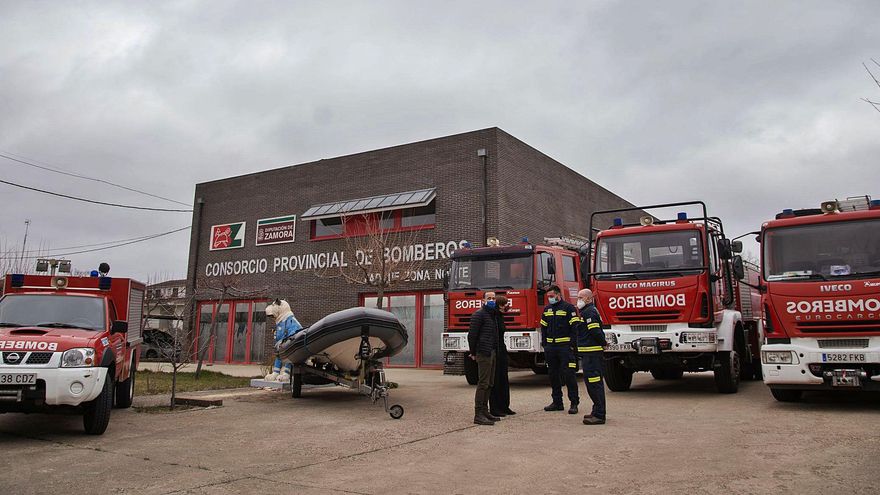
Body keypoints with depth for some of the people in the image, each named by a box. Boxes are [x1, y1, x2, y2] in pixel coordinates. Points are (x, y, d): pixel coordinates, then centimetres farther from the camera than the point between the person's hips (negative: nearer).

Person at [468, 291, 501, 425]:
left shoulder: (492, 315, 18)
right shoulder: (479, 314, -10)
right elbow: (472, 335, -13)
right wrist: (473, 353, -9)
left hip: (492, 353, 9)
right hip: (484, 353, -9)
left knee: (489, 384, 12)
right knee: (483, 383, -10)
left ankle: (484, 411, 20)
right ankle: (478, 415, -9)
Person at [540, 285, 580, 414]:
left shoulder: (568, 308, -5)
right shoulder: (547, 309, 14)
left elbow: (575, 327, -9)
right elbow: (543, 327, 19)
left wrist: (573, 344, -15)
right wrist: (544, 344, 12)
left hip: (565, 346, -6)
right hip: (551, 348, 6)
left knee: (568, 374, -7)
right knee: (553, 375, 10)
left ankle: (574, 403, -1)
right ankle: (557, 402, 19)